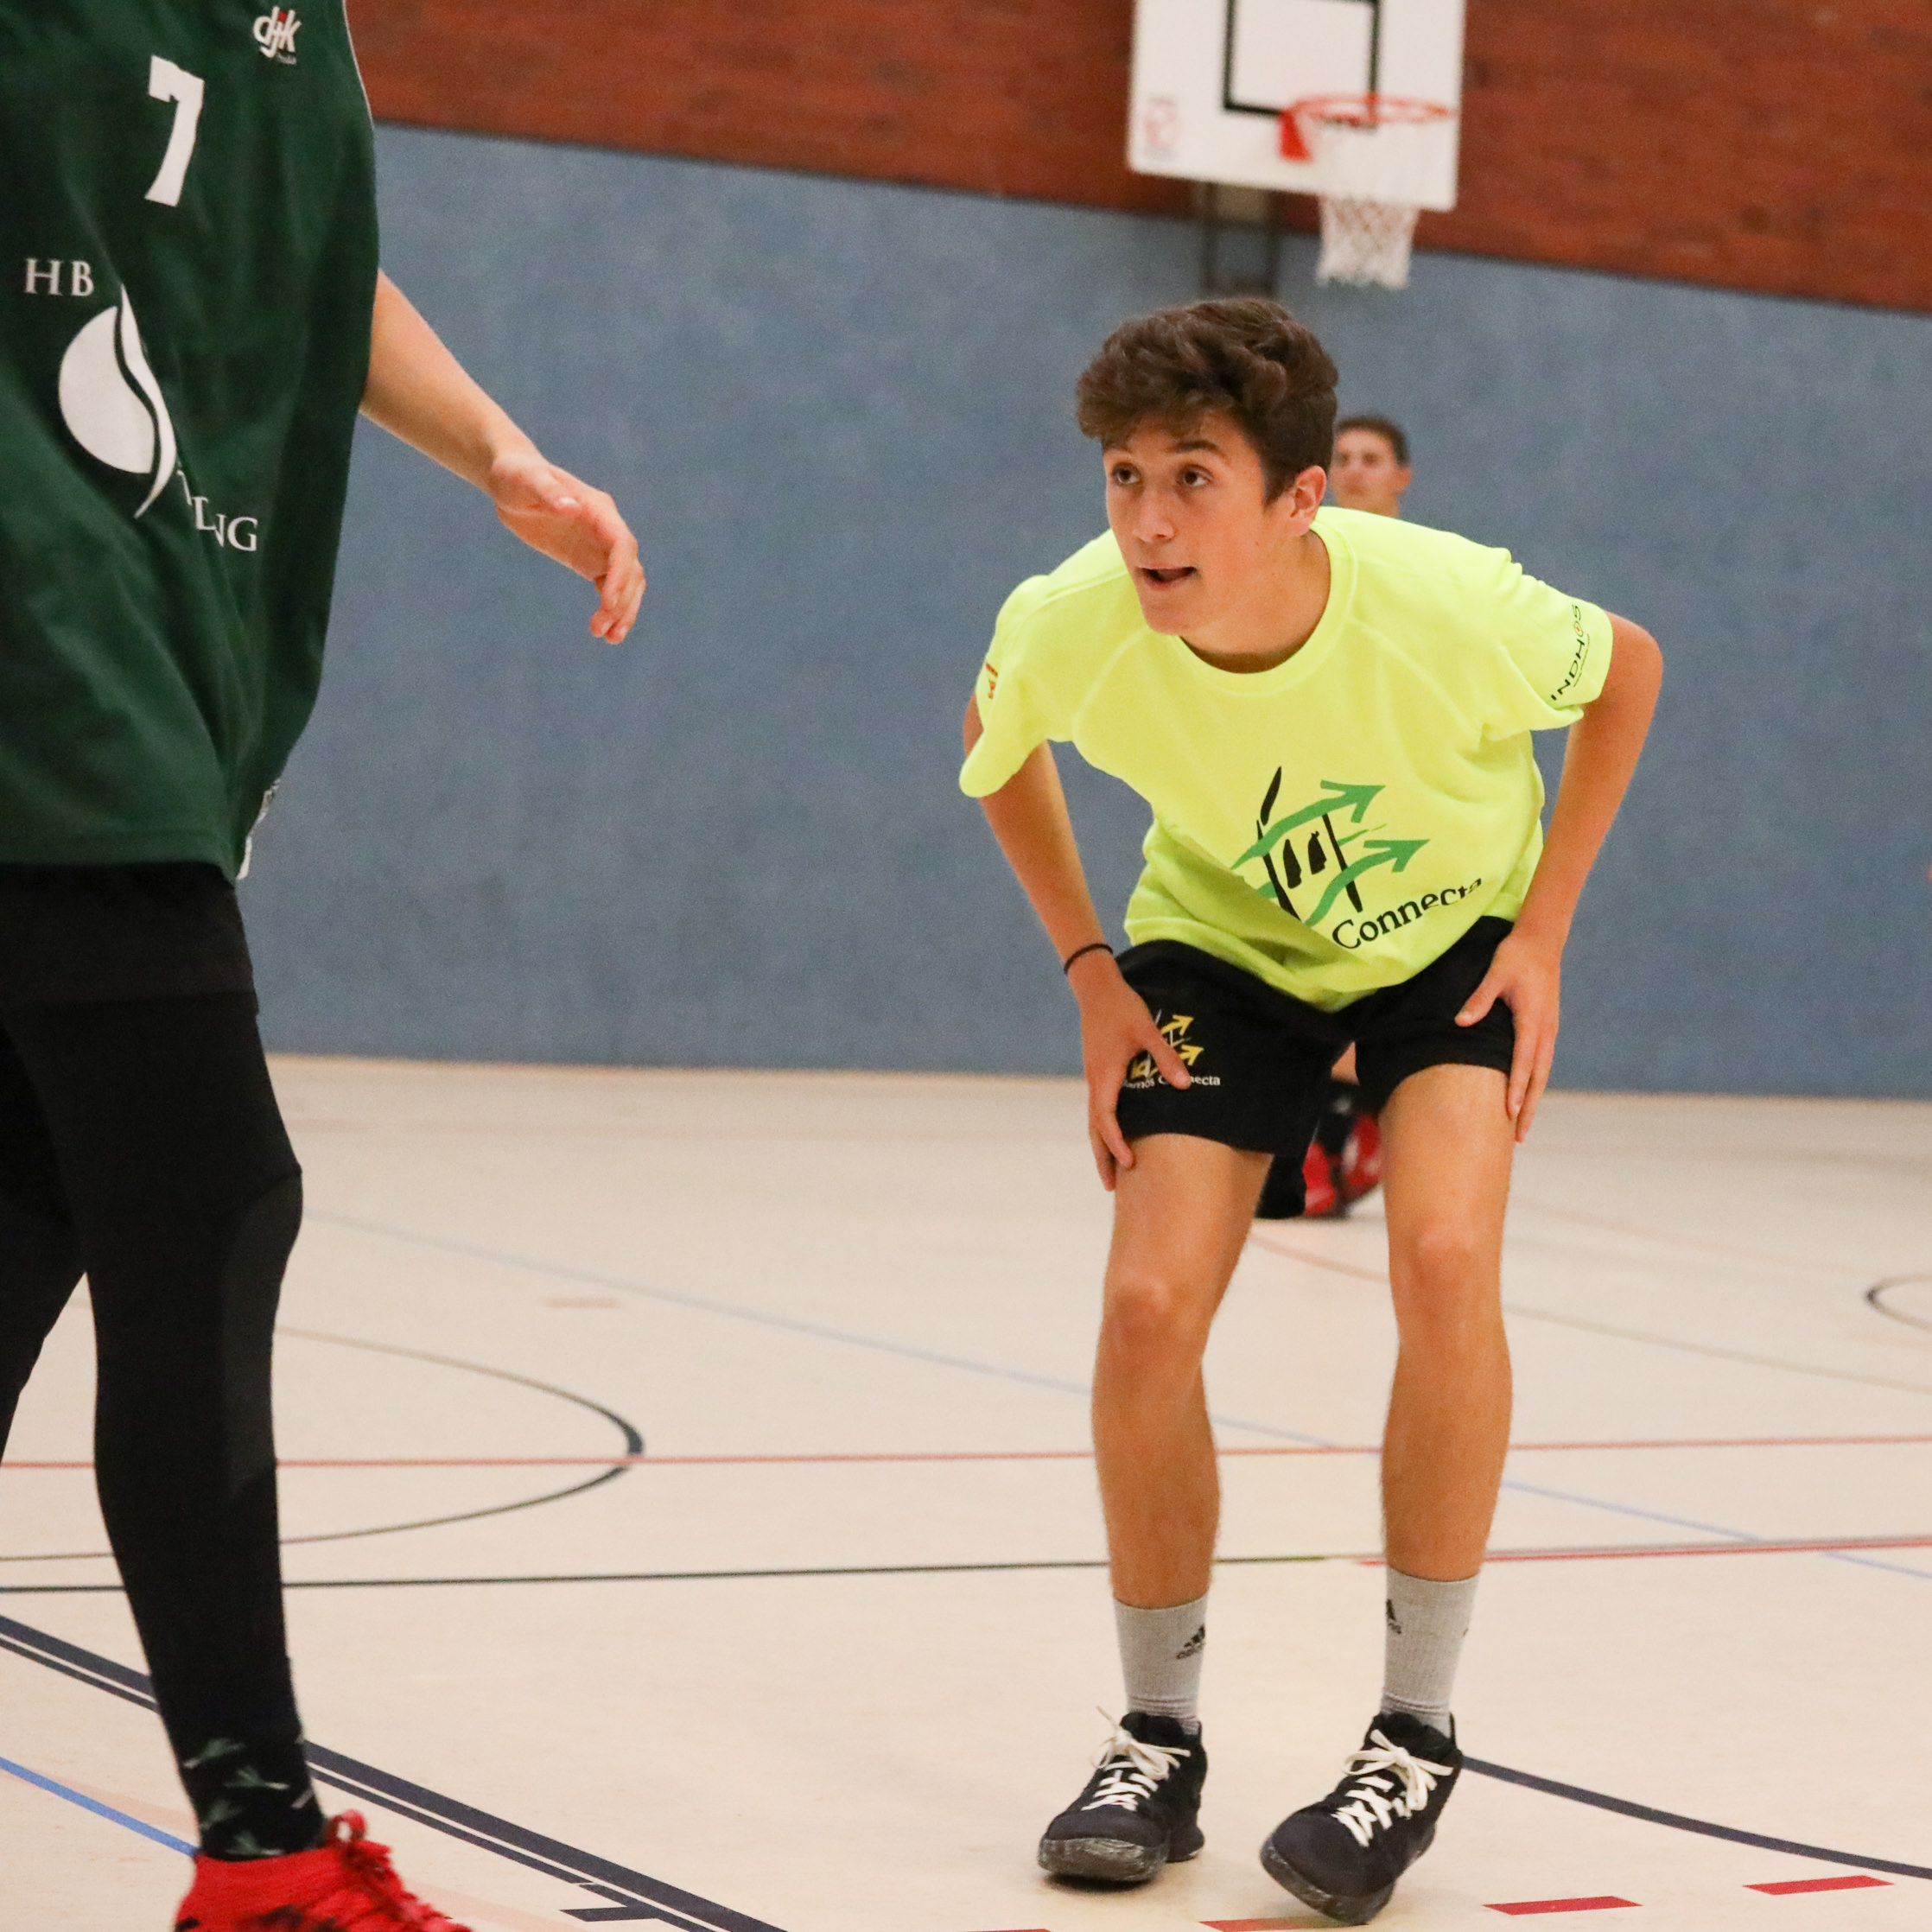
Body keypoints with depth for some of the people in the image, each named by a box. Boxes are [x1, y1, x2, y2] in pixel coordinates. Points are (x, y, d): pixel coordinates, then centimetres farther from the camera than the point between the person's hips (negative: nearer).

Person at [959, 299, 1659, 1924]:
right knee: (1151, 1304, -15)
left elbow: (1628, 668, -11)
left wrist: (1542, 933, -14)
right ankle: (1160, 1741, 5)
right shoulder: (1068, 629, -30)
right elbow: (993, 744, -3)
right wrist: (1090, 974, -7)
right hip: (1225, 940, 2)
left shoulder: (1443, 606, -35)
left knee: (1443, 1259, -26)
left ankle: (1418, 1738, -10)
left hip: (1453, 929, -2)